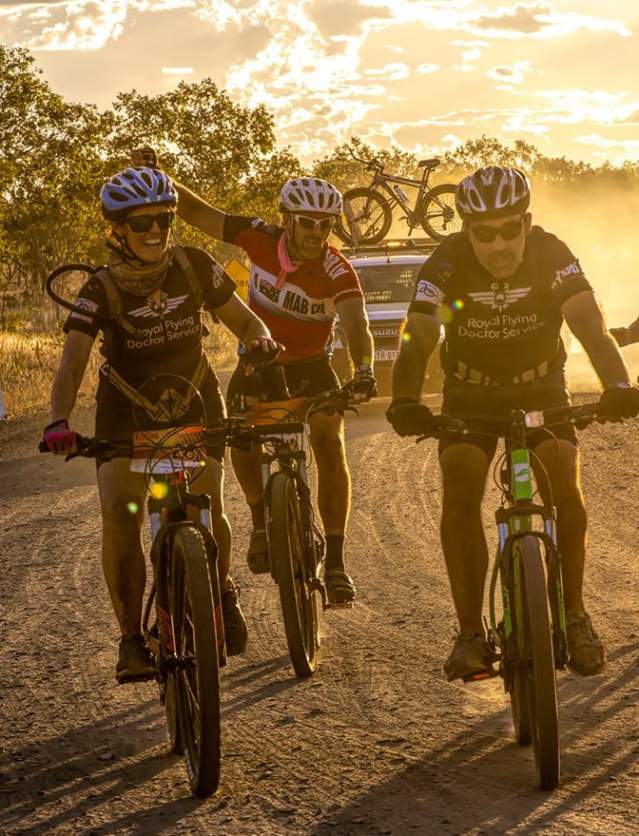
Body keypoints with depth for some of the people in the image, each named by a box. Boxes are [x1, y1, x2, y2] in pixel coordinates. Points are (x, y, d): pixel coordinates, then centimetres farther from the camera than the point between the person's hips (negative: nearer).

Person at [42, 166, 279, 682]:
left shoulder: (195, 268, -13)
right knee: (119, 516, -20)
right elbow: (71, 365, -30)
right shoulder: (101, 291, -20)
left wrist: (262, 340, -26)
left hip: (194, 401, 1)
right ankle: (132, 637, -8)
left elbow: (241, 319, -2)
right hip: (127, 411, -1)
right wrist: (59, 422, -49)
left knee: (208, 510, -16)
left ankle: (223, 591, 17)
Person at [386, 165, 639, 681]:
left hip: (541, 389, 0)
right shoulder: (447, 264, -23)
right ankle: (470, 633, -16)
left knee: (564, 486, -22)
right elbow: (418, 339, -32)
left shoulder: (551, 255, -22)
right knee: (460, 490, -22)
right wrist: (405, 401, -52)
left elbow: (590, 324, -34)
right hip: (471, 394, 0)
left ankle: (574, 615, -5)